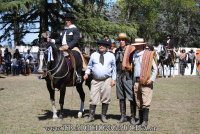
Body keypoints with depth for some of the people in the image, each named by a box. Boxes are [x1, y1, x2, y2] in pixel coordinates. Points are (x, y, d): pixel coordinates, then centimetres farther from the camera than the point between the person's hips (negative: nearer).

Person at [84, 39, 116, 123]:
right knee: (93, 98, -4)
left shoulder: (111, 56, 6)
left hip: (107, 80, 0)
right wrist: (87, 73, -3)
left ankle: (103, 116, 16)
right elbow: (89, 66, 13)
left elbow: (114, 68, 9)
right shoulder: (94, 55, 7)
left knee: (106, 99, 4)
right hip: (95, 80, 0)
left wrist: (113, 79, 3)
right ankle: (91, 116, 3)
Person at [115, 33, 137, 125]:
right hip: (119, 76, 5)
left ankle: (133, 117, 4)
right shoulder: (117, 51, 12)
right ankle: (123, 116, 20)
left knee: (131, 98, -5)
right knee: (121, 98, 10)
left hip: (128, 76, -5)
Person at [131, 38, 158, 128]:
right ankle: (140, 119, 17)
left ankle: (145, 121, -6)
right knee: (138, 102, 9)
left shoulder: (149, 55, -3)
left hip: (146, 82, -6)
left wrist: (152, 79, -11)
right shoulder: (134, 55, 14)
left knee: (146, 102, -8)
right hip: (136, 82, 6)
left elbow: (155, 68, -2)